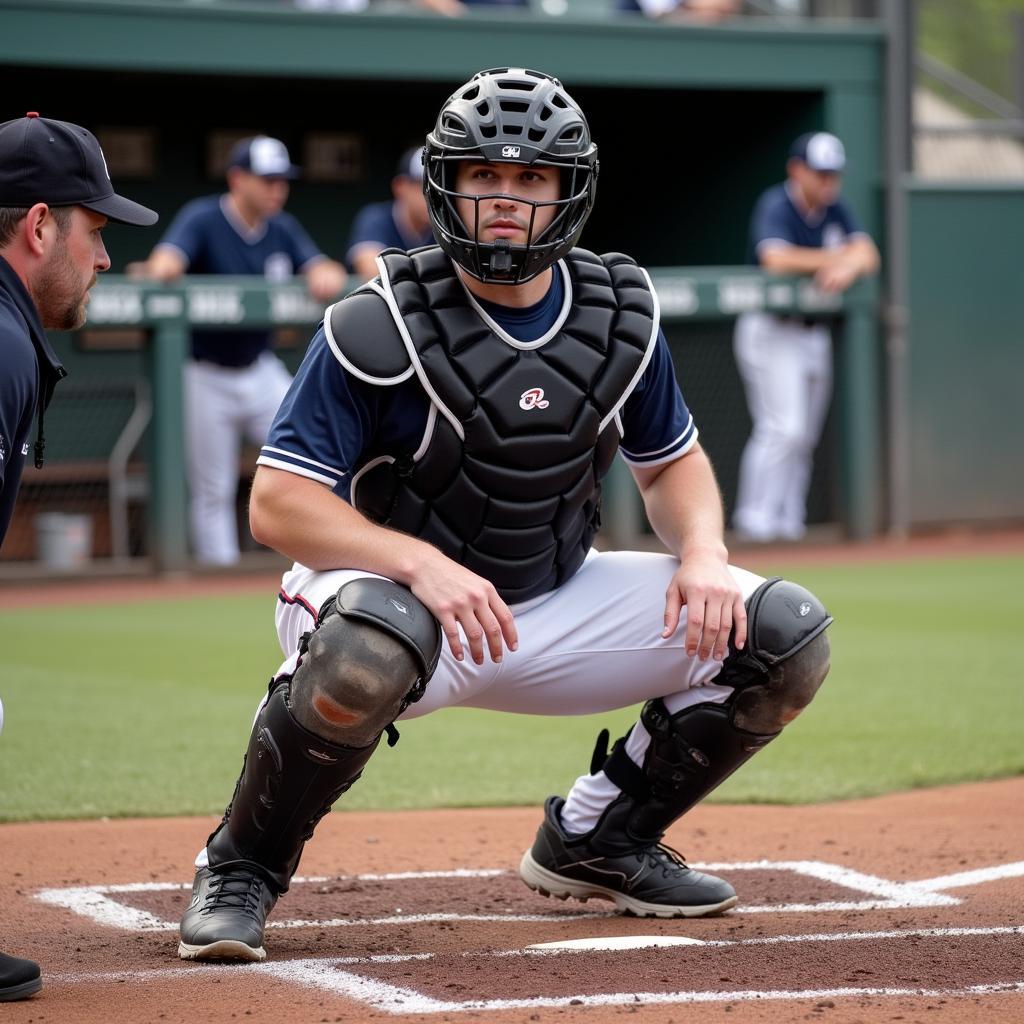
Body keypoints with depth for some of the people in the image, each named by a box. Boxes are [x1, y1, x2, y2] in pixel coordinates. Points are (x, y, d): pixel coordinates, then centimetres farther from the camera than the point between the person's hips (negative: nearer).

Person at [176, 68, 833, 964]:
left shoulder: (621, 314, -1)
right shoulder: (382, 326, -18)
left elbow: (672, 460, 13)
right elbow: (276, 504, -21)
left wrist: (701, 552, -10)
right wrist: (421, 562, -36)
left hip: (557, 610, 6)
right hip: (392, 589, -6)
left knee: (786, 636, -6)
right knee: (369, 645, -43)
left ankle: (596, 839, 14)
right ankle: (240, 871, -15)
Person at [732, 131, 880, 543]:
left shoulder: (835, 211, 10)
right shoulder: (776, 206, -12)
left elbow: (867, 254, 0)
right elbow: (776, 258, -29)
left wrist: (848, 267, -24)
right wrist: (834, 257, -16)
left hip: (815, 333, 8)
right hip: (772, 330, -8)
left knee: (804, 436, 8)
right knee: (784, 428, -15)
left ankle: (789, 521, 12)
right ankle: (755, 521, -12)